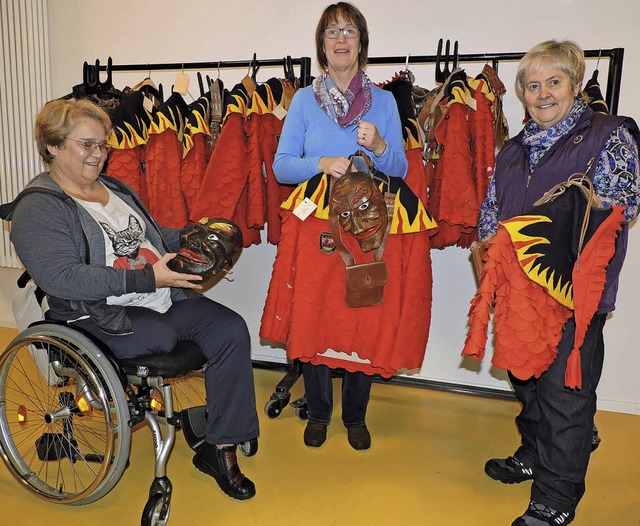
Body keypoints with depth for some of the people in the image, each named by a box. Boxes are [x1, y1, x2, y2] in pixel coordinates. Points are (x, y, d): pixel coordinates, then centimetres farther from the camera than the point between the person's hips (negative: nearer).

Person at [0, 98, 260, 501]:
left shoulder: (116, 189, 19)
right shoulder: (37, 209, -6)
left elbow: (155, 237, 28)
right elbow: (62, 278, -20)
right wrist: (146, 279, -26)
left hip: (162, 296, 6)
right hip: (99, 316, -6)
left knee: (231, 329, -14)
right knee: (163, 336, -31)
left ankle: (220, 447, -6)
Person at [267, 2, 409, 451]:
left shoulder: (383, 101, 6)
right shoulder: (304, 100, 5)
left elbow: (401, 170, 2)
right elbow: (281, 166, -3)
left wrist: (379, 147, -18)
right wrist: (321, 164, -21)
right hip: (314, 229, 0)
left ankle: (356, 416, 26)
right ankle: (318, 413, 26)